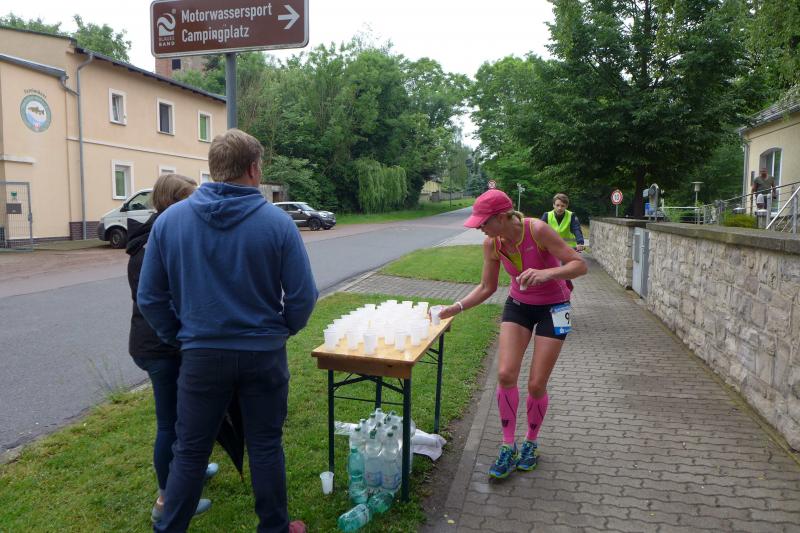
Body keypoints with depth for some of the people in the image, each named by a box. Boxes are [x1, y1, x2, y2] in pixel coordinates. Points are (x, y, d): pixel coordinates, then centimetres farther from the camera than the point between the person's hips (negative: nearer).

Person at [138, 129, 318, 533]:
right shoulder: (277, 222, -13)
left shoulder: (169, 220, -5)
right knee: (266, 446, 15)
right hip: (263, 355, -1)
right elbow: (303, 296, -9)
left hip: (201, 355, 1)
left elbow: (150, 297, 0)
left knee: (189, 450, 16)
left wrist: (178, 336, 14)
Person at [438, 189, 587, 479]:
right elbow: (487, 288, 0)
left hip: (553, 307, -4)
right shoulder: (491, 244, -12)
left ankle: (531, 444, 25)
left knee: (536, 384, -3)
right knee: (505, 374, -11)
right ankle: (508, 448, 7)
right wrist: (457, 307, -12)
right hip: (518, 305, 4)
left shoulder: (537, 230, -27)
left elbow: (579, 265, -26)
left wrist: (546, 273, -44)